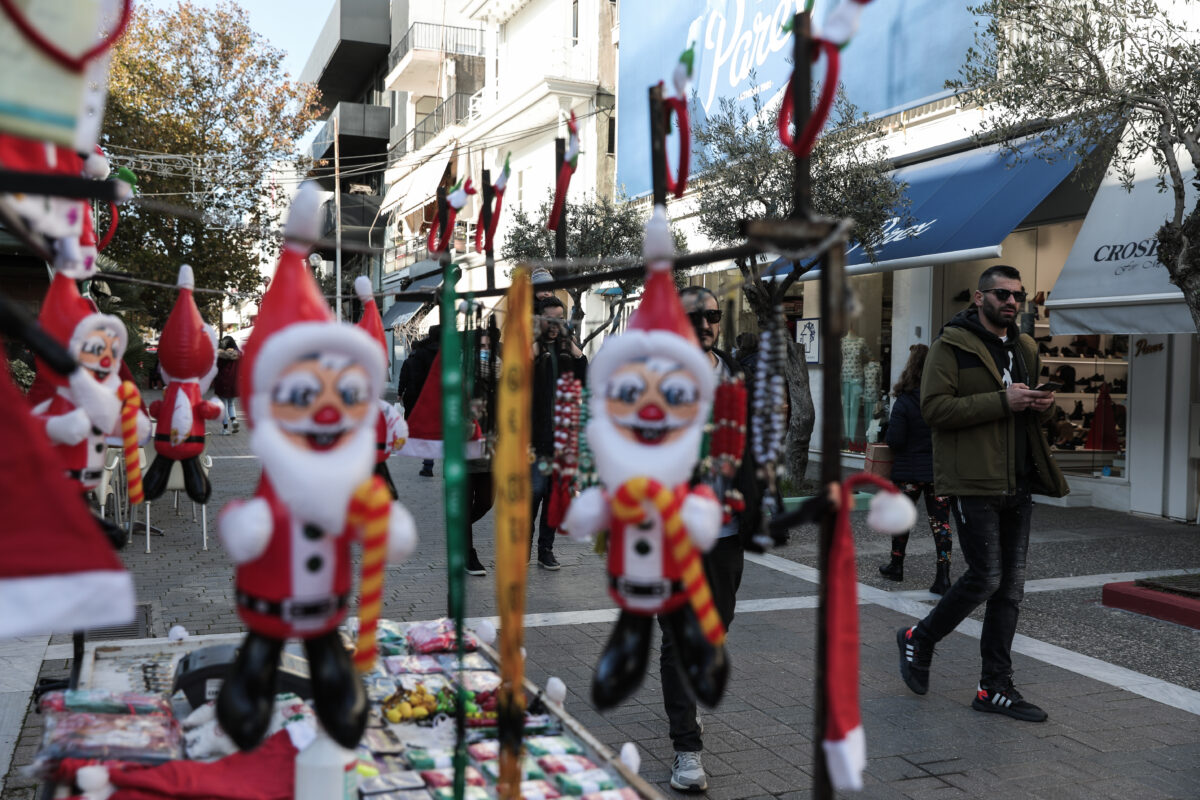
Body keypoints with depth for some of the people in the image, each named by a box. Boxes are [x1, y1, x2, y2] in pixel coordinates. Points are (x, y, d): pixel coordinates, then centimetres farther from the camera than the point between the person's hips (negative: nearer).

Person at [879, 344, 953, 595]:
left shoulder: (904, 401, -13)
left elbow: (894, 440, -15)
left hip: (909, 470, -2)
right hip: (941, 469, 2)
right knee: (941, 520, 4)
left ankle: (896, 565, 29)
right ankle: (943, 576, -1)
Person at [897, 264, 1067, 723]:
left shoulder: (1024, 349, 17)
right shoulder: (951, 346, -6)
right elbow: (935, 408, -16)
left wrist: (1042, 405, 4)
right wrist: (1002, 402, -21)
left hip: (1018, 485, 8)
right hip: (974, 481, -7)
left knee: (1011, 587, 7)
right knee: (985, 577, -7)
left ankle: (994, 688, 16)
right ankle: (919, 639, 18)